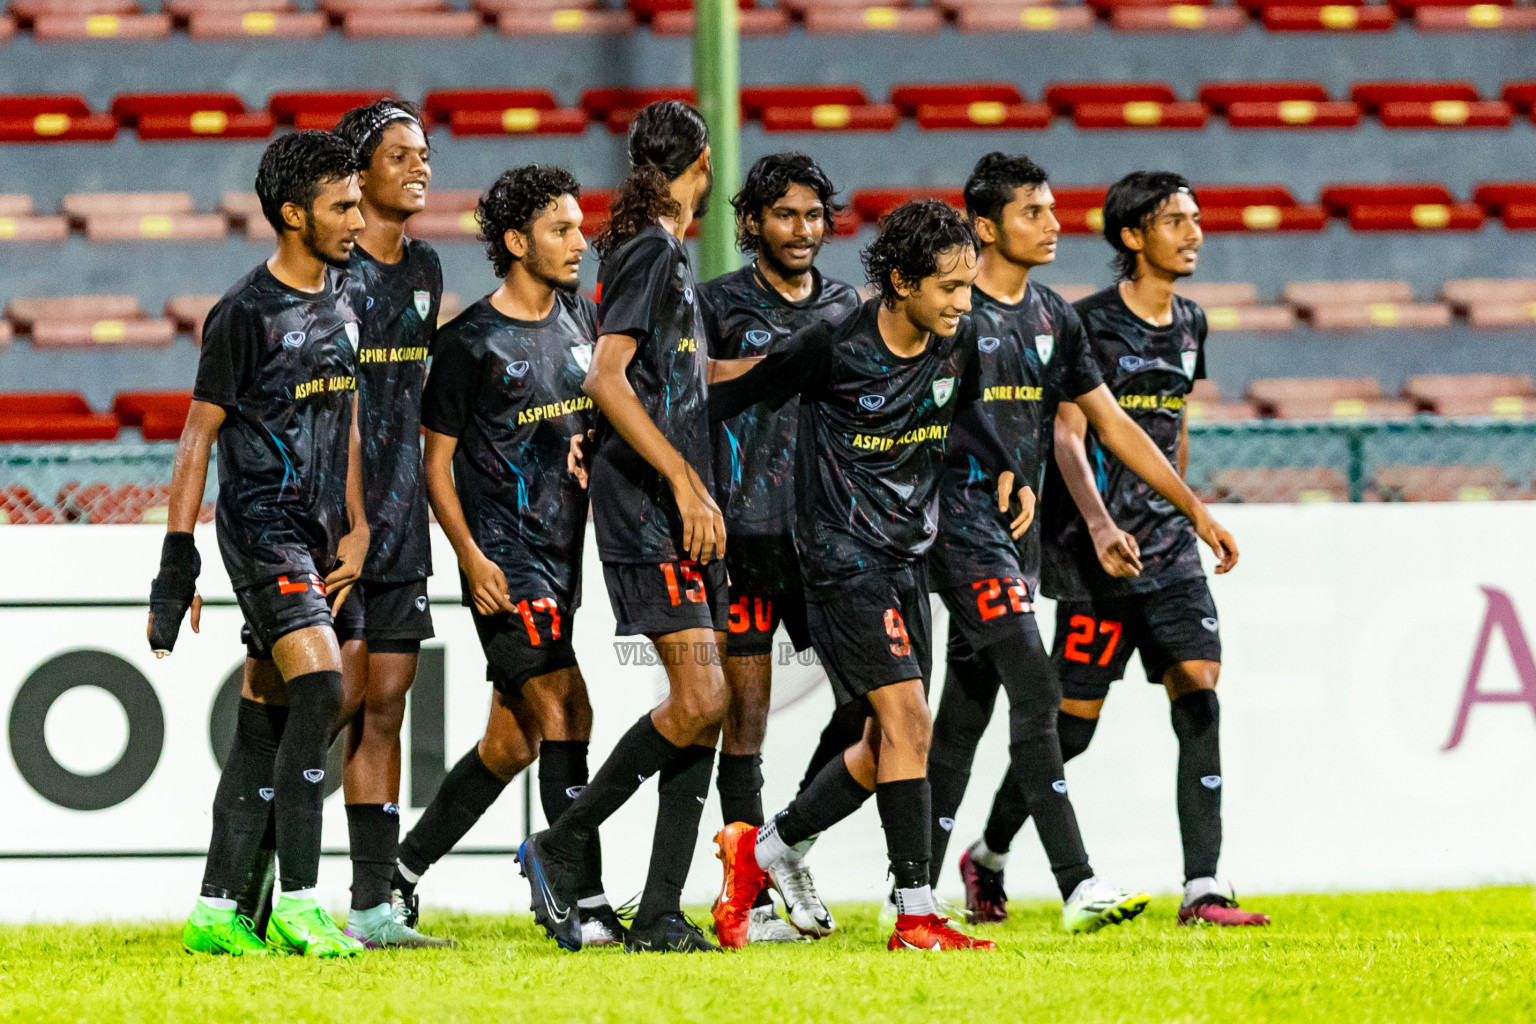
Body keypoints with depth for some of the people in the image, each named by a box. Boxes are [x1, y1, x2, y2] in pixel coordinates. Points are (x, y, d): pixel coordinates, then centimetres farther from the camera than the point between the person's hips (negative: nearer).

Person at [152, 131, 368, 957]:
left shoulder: (347, 298, 12)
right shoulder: (246, 314, -10)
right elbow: (198, 438, -8)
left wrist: (356, 530, 10)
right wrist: (176, 566, -11)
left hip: (318, 529, 8)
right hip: (260, 522, -8)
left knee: (266, 720, 7)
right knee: (319, 686, -20)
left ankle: (217, 911, 10)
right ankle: (297, 904, -20)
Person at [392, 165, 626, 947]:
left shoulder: (579, 317, 10)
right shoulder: (470, 341, -9)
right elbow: (437, 460, -6)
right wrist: (471, 557, -15)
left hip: (564, 552, 7)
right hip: (504, 554, -7)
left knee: (513, 740, 8)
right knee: (565, 714, -14)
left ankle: (402, 873, 21)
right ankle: (589, 907, -14)